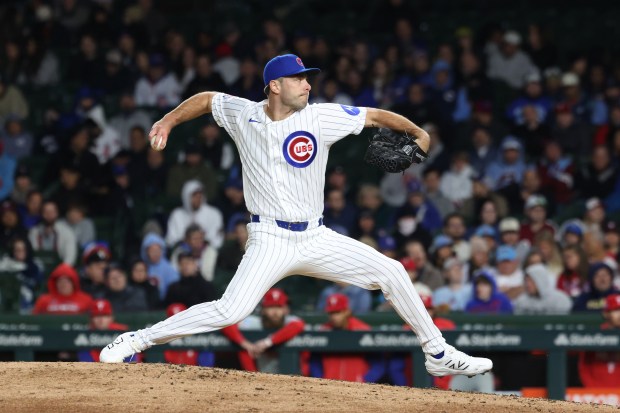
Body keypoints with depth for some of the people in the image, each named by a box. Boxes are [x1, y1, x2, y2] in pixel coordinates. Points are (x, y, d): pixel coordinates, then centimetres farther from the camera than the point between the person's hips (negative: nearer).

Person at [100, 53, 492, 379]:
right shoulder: (243, 114, -2)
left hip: (317, 239, 3)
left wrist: (418, 133, -5)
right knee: (231, 310, -22)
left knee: (391, 272, -2)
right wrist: (169, 121, 10)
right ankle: (136, 340, -13)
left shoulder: (322, 117, -3)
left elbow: (374, 115, 3)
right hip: (271, 240, -3)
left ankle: (439, 354, 12)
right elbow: (207, 99, 17)